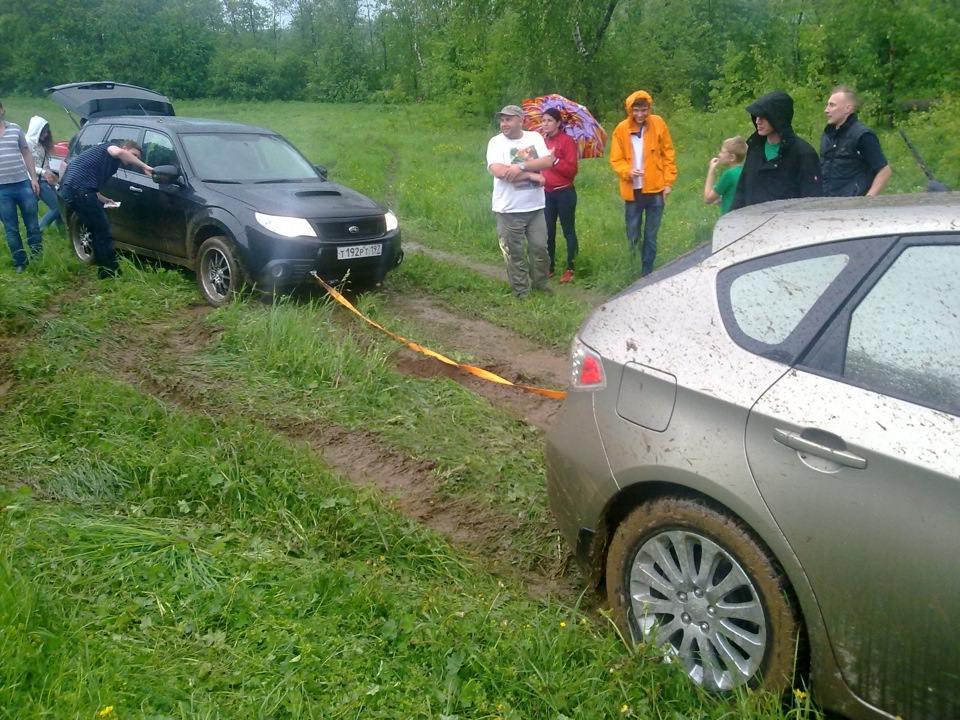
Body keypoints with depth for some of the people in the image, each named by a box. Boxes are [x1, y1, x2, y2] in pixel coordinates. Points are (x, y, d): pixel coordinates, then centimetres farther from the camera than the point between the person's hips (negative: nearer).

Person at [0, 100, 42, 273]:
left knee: (32, 225, 6)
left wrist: (33, 178, 6)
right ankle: (20, 263, 15)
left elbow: (26, 154, 12)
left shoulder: (15, 128, 6)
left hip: (23, 184, 1)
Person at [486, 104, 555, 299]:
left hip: (535, 207, 3)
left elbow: (548, 161, -10)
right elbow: (498, 171, -20)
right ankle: (521, 292, 17)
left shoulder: (535, 137, 5)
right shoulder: (496, 142, -5)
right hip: (509, 210, -3)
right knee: (514, 253, 4)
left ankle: (540, 284, 28)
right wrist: (531, 174, -16)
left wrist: (521, 167, -22)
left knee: (540, 248, 8)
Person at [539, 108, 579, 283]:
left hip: (564, 193, -6)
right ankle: (549, 268, 21)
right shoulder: (542, 141, 8)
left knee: (568, 231, 2)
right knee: (548, 232, 11)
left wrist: (555, 160, -22)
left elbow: (572, 170, -14)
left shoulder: (567, 141, -9)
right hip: (546, 193, 6)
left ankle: (570, 269, 8)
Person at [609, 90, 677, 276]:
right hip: (632, 190, 0)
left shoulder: (658, 124, -1)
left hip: (655, 189, 0)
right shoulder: (622, 129, -3)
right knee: (633, 236, 6)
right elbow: (615, 159, -1)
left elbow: (668, 154, 4)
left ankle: (647, 274, 15)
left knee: (651, 237, 6)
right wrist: (628, 171, -20)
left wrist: (668, 182, 0)